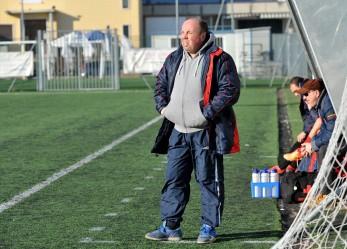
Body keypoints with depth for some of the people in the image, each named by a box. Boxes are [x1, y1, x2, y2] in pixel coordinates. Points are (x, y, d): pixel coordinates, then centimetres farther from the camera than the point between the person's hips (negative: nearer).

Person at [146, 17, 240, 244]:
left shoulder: (219, 59, -6)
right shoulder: (174, 59, 13)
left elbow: (230, 89, -13)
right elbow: (161, 85, 22)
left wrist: (208, 113, -18)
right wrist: (163, 107, 4)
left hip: (206, 132, -6)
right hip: (177, 132, 6)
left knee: (209, 180, 1)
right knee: (174, 180, 7)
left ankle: (209, 227, 9)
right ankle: (171, 227, 14)